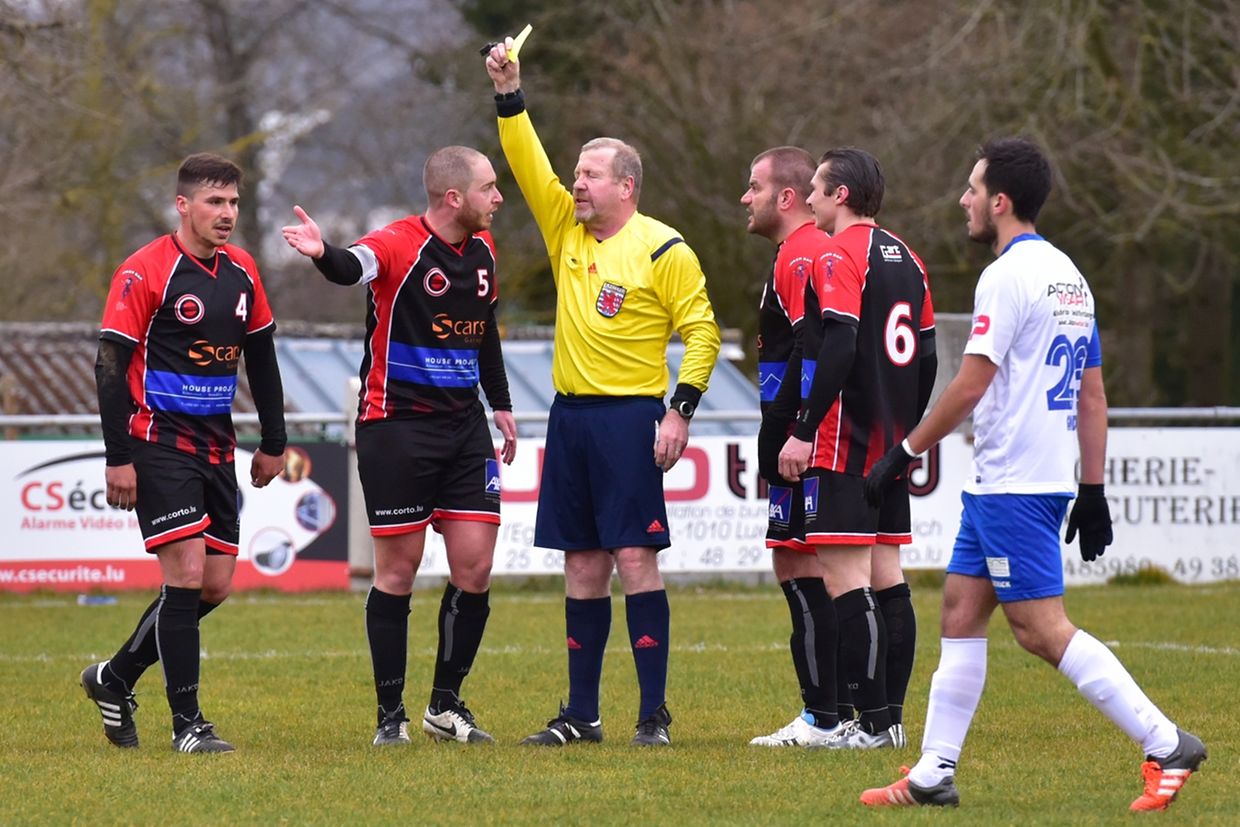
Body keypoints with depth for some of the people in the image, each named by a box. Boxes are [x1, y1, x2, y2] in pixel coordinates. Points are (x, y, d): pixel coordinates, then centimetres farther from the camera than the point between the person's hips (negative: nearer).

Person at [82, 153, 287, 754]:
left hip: (216, 446, 7)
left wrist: (273, 443, 19)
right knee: (186, 572, -13)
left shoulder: (241, 271, 8)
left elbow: (261, 358, 19)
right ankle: (187, 722, -6)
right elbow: (110, 364, -12)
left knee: (215, 585, 6)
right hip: (159, 440, -7)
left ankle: (115, 679, 23)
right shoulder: (145, 272, -12)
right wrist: (118, 458, -16)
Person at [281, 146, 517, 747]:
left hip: (464, 425, 6)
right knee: (398, 570, -1)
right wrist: (325, 255, -59)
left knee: (474, 567, 1)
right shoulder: (398, 245, -14)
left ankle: (446, 706, 14)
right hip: (396, 423, -6)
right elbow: (355, 267, -36)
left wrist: (500, 404, 24)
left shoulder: (482, 248, 9)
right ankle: (391, 714, 8)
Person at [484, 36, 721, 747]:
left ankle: (655, 712, -8)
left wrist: (682, 410, -13)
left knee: (636, 557, -10)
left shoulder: (663, 249, -6)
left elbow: (703, 331, -6)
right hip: (571, 414, 6)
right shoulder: (567, 227, 11)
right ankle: (582, 714, 11)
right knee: (583, 565, 8)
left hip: (630, 416, -6)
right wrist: (509, 93, -4)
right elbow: (529, 164, 6)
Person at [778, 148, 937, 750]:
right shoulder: (905, 259, 15)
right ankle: (891, 717, 12)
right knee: (886, 578, 11)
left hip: (845, 446, -9)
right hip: (892, 446, 9)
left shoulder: (841, 256, -10)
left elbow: (837, 350, -20)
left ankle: (873, 720, -13)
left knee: (845, 578, -9)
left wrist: (805, 431, -18)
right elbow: (927, 355, 17)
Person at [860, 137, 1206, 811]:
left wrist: (903, 453, -9)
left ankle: (1165, 745, -11)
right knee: (960, 611, 11)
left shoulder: (1008, 275, -14)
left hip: (1011, 488, -10)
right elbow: (1092, 395, 15)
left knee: (1041, 628, -9)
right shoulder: (1069, 275, 14)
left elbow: (970, 386, -17)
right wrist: (1094, 491, 17)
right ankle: (934, 775, 11)